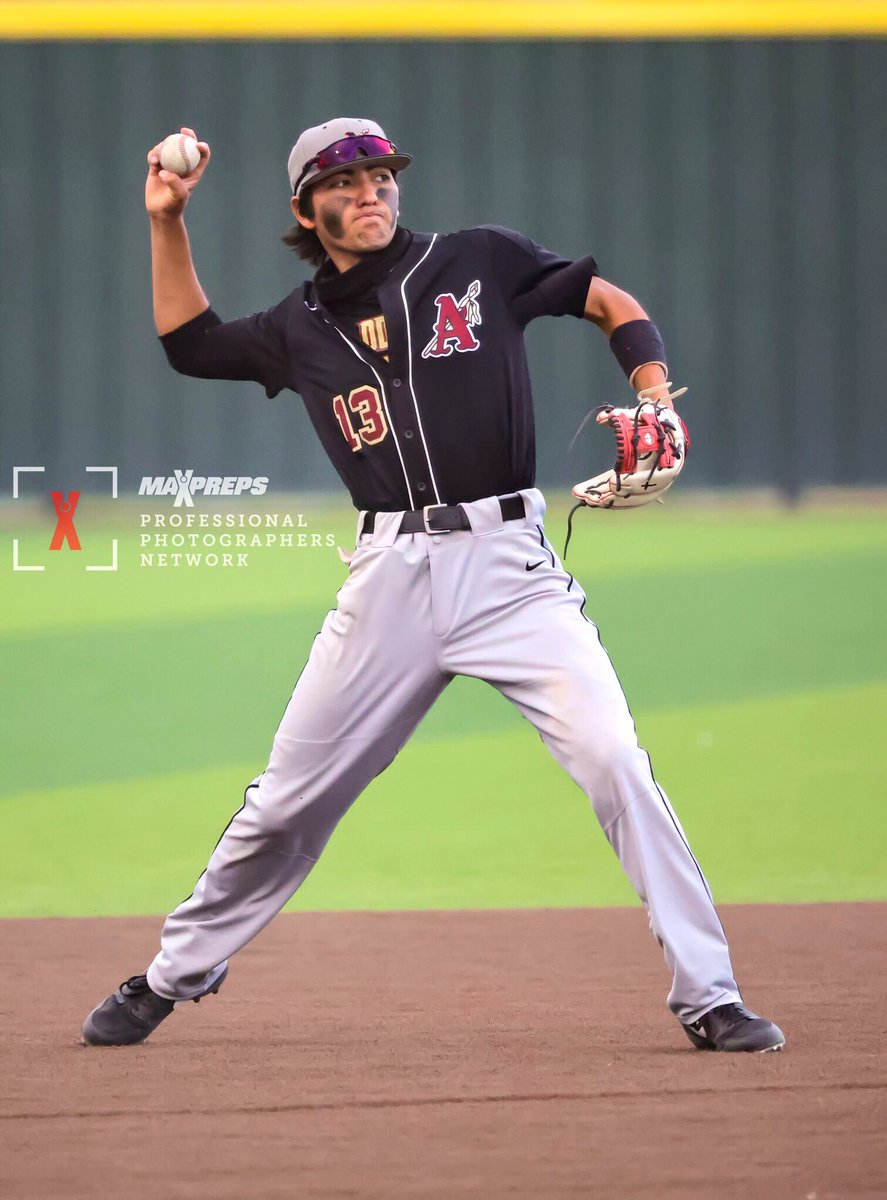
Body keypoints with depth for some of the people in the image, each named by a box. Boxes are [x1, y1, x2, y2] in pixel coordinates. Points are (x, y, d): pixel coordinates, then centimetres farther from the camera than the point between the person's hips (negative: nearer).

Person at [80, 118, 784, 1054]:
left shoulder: (480, 262, 6)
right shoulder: (302, 328, 14)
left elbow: (613, 304, 9)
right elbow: (188, 343, 26)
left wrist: (657, 404, -7)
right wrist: (166, 220, 18)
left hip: (508, 565, -3)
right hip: (388, 580, 3)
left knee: (614, 760, -17)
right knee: (288, 799, 8)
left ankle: (708, 1000, -11)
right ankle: (174, 975, 27)